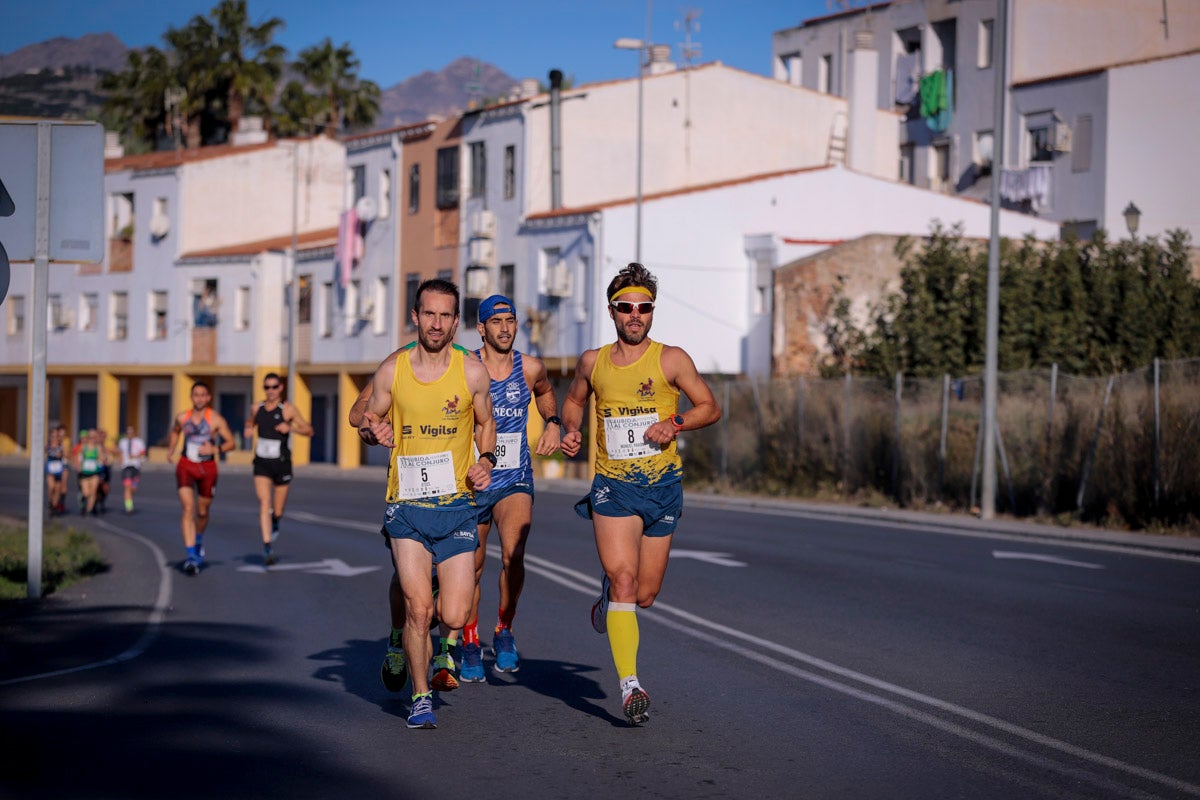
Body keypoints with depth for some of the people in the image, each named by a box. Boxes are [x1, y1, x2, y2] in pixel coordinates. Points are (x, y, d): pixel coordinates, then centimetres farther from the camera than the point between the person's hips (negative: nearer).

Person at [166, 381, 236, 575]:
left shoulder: (216, 419, -7)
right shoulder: (182, 417, 1)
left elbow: (231, 443, -5)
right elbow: (175, 432, 24)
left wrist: (215, 449, -21)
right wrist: (170, 452, 12)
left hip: (207, 468, 0)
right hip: (185, 466, 0)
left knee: (202, 511, 13)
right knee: (188, 508, -16)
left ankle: (199, 540, 47)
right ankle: (191, 555, -20)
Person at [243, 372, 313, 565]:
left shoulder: (288, 409, -7)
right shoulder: (258, 408, 6)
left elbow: (309, 430, -5)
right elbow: (250, 421, 28)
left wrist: (290, 427, -22)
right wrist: (248, 429, 4)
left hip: (281, 463, -2)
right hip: (262, 464, 2)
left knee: (277, 511, 7)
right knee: (264, 503, -15)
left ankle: (275, 522, 45)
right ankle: (267, 548, -16)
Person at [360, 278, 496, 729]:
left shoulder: (472, 372, -1)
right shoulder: (391, 371, -1)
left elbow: (486, 424, 15)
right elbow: (371, 419, 12)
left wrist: (486, 461, -4)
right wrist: (371, 427, -12)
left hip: (456, 506, 0)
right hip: (407, 506, 0)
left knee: (454, 617, -4)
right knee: (417, 609, -10)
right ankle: (421, 697, 12)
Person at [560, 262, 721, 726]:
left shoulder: (670, 360, -2)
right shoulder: (592, 363, 5)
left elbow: (710, 408, 4)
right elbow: (573, 399, 24)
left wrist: (675, 424, -15)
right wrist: (571, 430, 3)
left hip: (662, 485, 0)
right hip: (612, 487, 0)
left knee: (645, 595, 7)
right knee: (623, 579, -17)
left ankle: (609, 599, 44)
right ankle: (630, 687, -16)